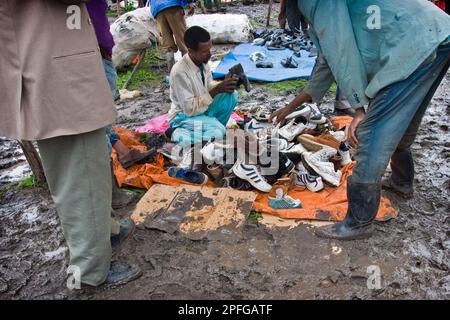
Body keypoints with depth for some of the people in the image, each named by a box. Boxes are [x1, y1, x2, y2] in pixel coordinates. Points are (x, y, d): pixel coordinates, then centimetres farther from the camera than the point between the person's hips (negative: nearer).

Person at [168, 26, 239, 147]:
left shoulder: (202, 61, -7)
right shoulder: (179, 72, -28)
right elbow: (190, 109, -27)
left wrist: (223, 85, -17)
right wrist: (217, 90, -29)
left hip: (202, 108, 7)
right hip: (184, 116, -7)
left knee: (231, 95, -13)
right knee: (218, 132, -29)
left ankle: (211, 126, -2)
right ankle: (179, 134, -7)